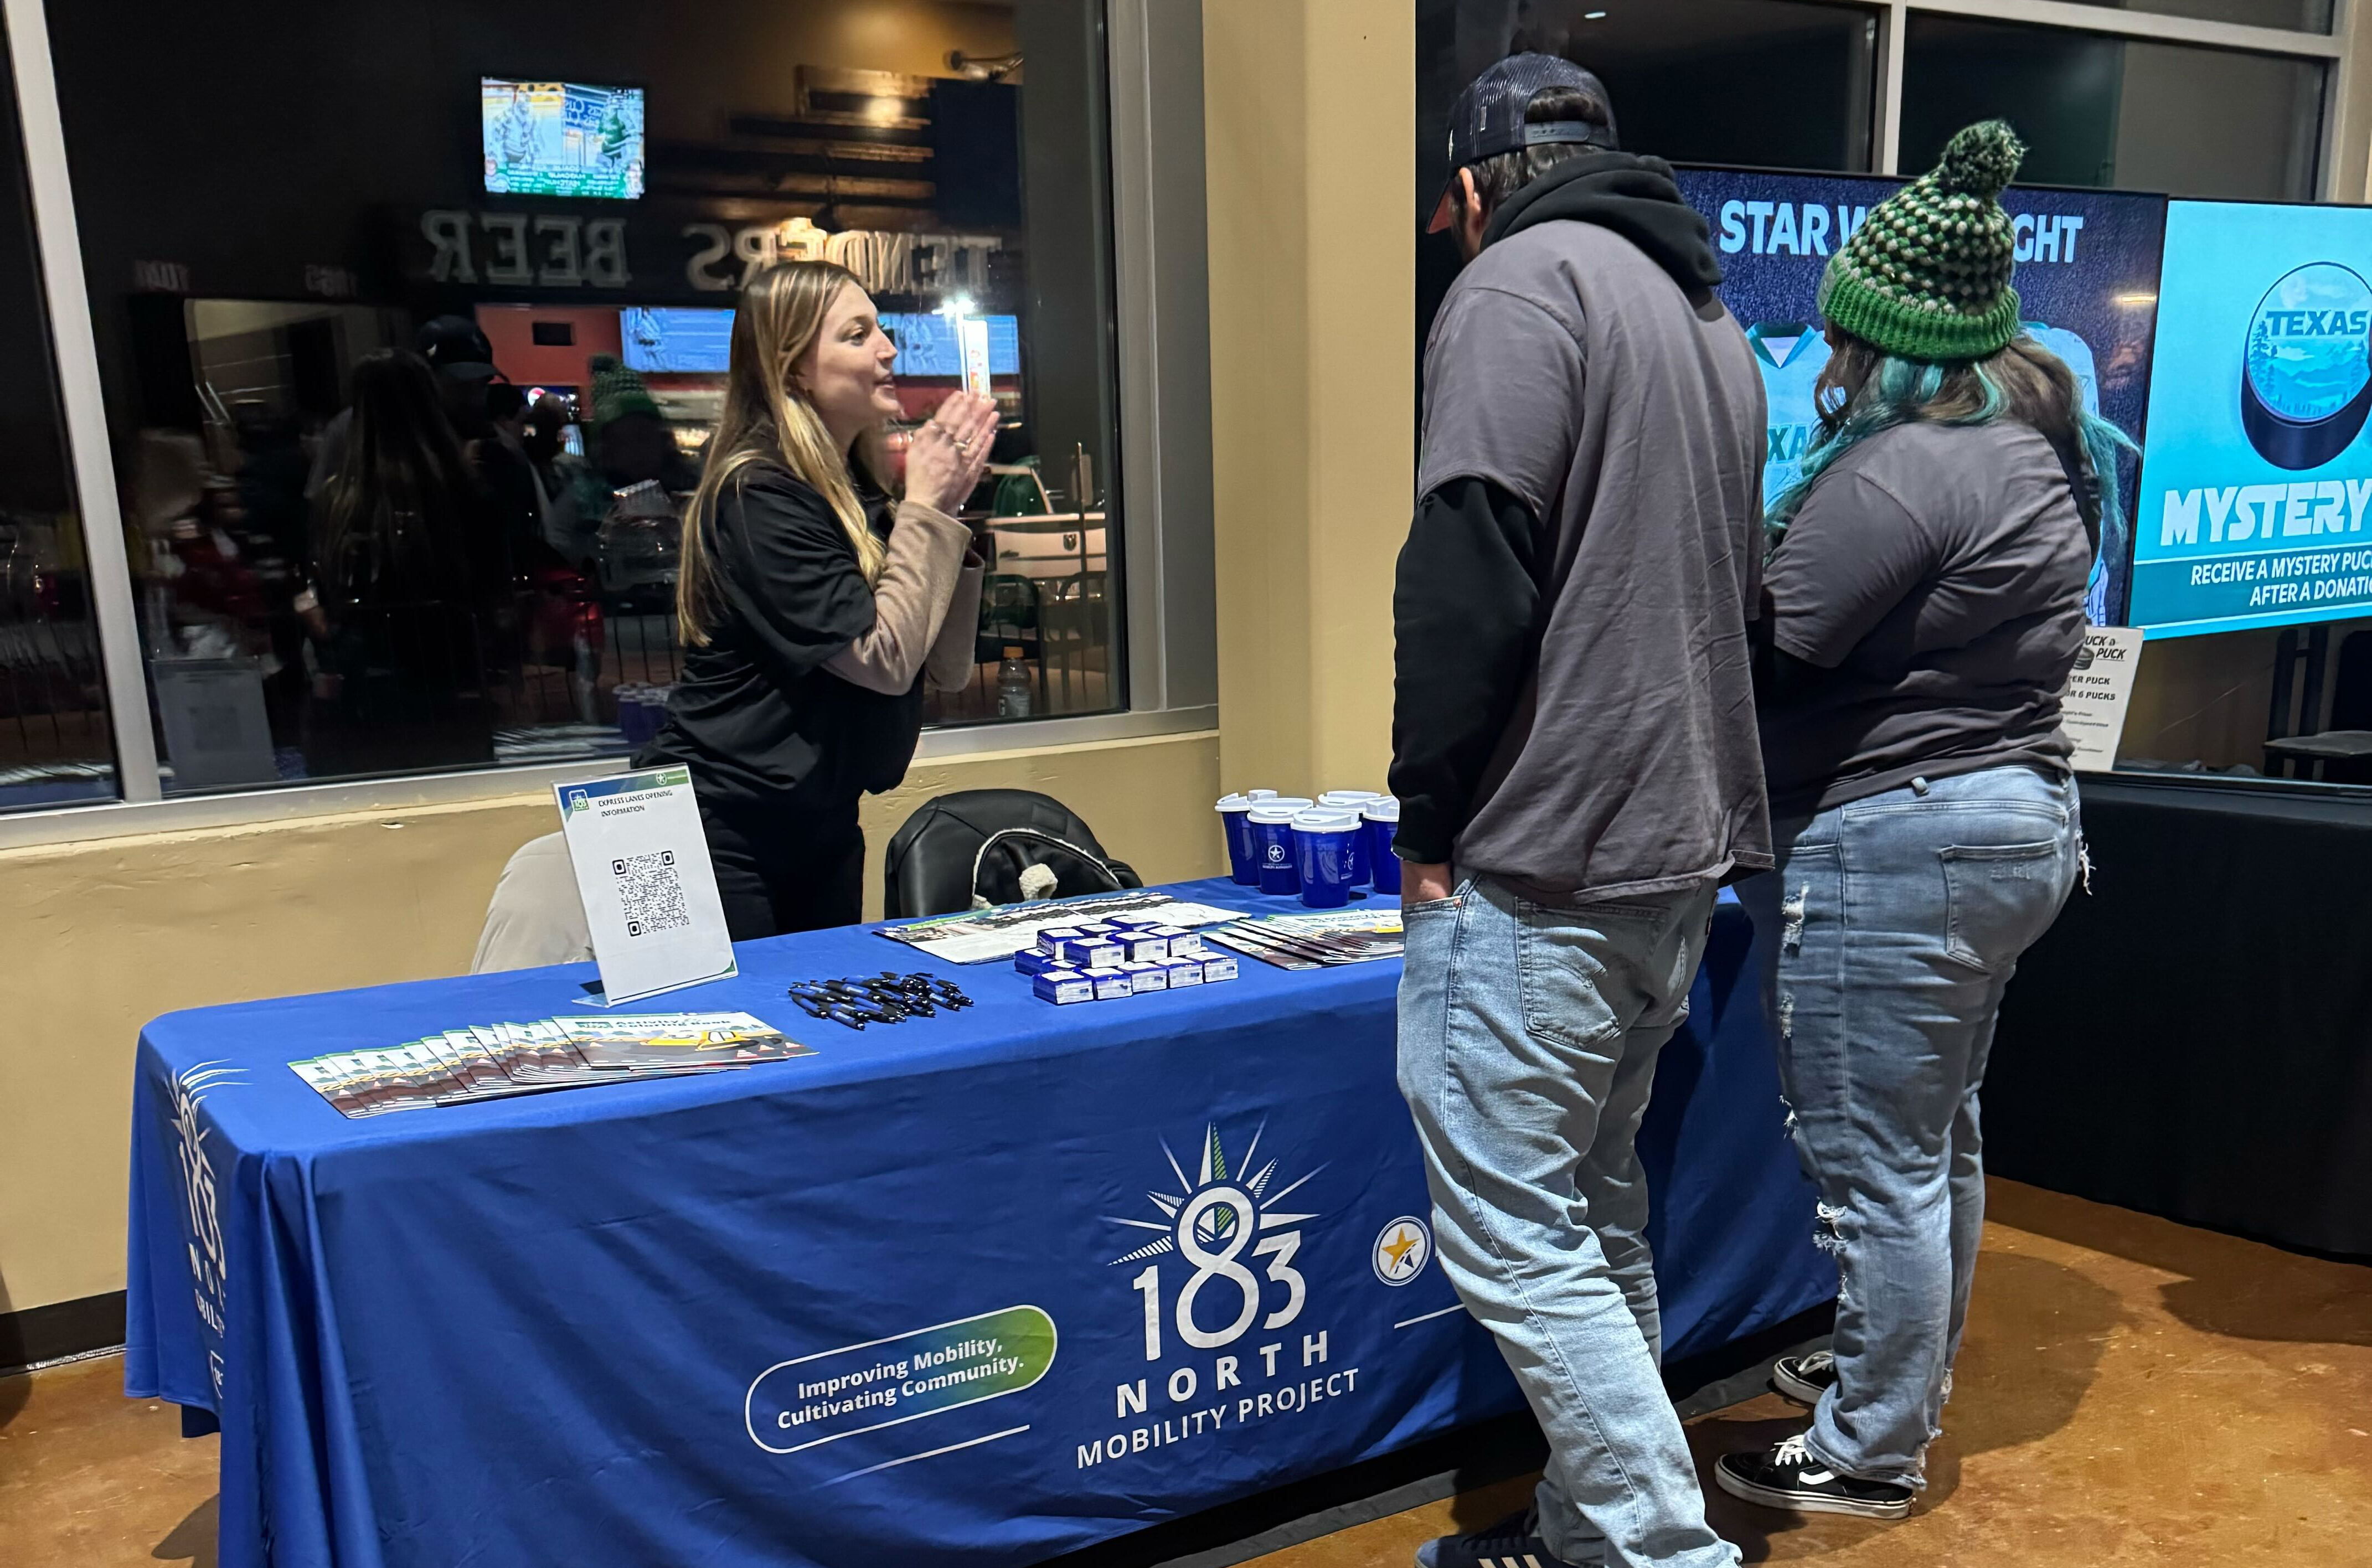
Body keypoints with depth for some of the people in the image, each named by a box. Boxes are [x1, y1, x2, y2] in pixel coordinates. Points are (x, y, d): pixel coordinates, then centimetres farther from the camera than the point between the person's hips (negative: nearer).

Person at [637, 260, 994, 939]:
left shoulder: (858, 493, 7)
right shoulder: (758, 496, -17)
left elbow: (946, 667, 1)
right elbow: (884, 660, -22)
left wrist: (946, 507, -7)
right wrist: (925, 507, -15)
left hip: (821, 829, 8)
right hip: (723, 830, -8)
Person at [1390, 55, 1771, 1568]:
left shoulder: (1522, 280, -9)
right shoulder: (1711, 315, 18)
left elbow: (1471, 574, -19)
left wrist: (1429, 815, -9)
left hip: (1543, 866, -10)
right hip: (1680, 844, 10)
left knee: (1515, 1240, -1)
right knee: (1596, 1211, 18)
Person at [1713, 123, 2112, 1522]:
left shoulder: (1899, 470, -21)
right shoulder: (2038, 447, 11)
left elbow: (1760, 649, -24)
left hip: (1895, 842, -11)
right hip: (2021, 814, 11)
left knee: (1878, 1165, 2)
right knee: (1943, 1136, 22)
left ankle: (1870, 1454, 17)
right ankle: (1910, 1373, 40)